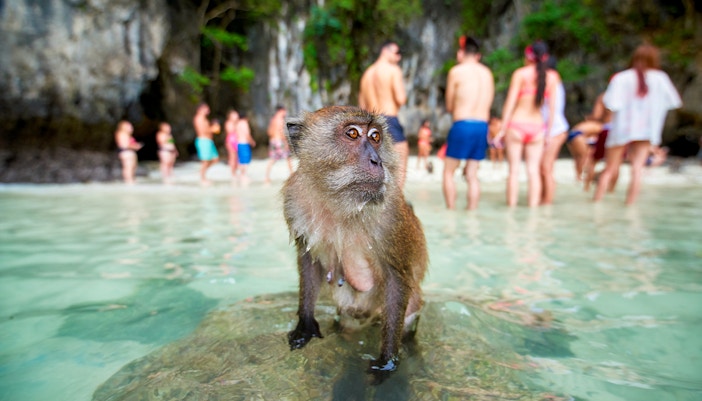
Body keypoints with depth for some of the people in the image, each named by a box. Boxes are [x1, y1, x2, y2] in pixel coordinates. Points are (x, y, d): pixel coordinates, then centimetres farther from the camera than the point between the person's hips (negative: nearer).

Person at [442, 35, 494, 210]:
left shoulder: (456, 71, 0)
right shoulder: (487, 73, 15)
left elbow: (449, 107, 4)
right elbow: (488, 104, 12)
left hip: (462, 125, -5)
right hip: (483, 126, 5)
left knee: (448, 172, 5)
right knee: (472, 175, 9)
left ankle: (451, 211, 2)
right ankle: (472, 211, 9)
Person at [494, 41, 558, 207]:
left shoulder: (520, 73, -4)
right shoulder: (552, 77, 5)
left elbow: (510, 102, -7)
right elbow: (552, 106, 4)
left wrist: (502, 129, -4)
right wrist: (548, 130, 13)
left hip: (516, 125, -2)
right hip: (537, 127, 2)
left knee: (514, 169, 3)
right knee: (534, 170, 7)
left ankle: (512, 205, 5)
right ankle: (533, 205, 9)